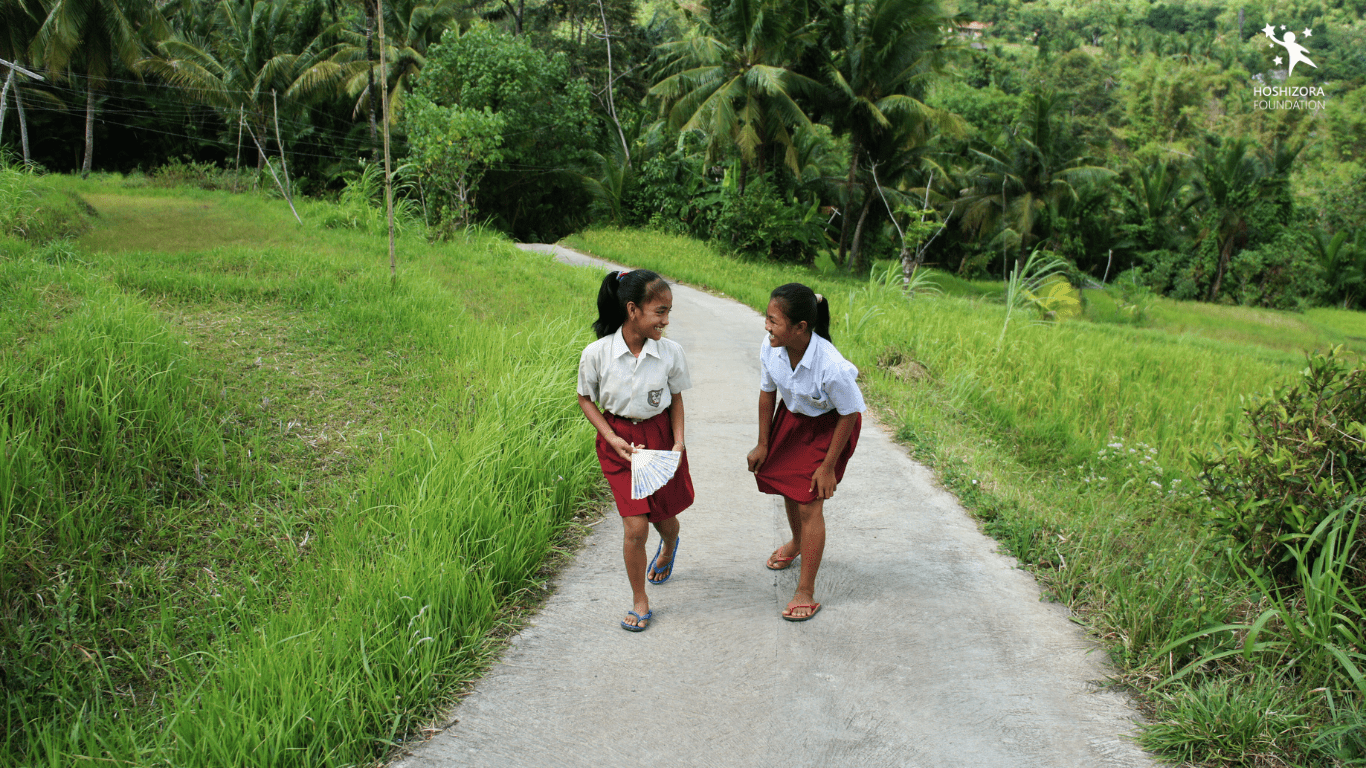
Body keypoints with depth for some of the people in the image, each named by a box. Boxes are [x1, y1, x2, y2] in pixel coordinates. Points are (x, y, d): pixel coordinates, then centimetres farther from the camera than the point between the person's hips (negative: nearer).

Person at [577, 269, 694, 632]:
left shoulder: (671, 352, -13)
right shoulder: (596, 353, -18)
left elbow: (676, 397, 3)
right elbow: (586, 399, -2)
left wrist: (678, 441, -7)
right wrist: (611, 438, -11)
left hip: (660, 435, 2)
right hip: (620, 442, -2)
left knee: (664, 517, 16)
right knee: (635, 526, -7)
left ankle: (669, 547, 56)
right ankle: (640, 600, 15)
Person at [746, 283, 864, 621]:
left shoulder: (831, 366, -39)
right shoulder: (771, 349, -24)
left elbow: (849, 415, -23)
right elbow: (767, 392, -4)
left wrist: (828, 467, -16)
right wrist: (763, 444, 3)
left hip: (829, 425, -6)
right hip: (792, 415, 6)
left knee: (809, 502, -8)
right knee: (787, 485, 20)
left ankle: (806, 593, 6)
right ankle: (798, 542, 55)